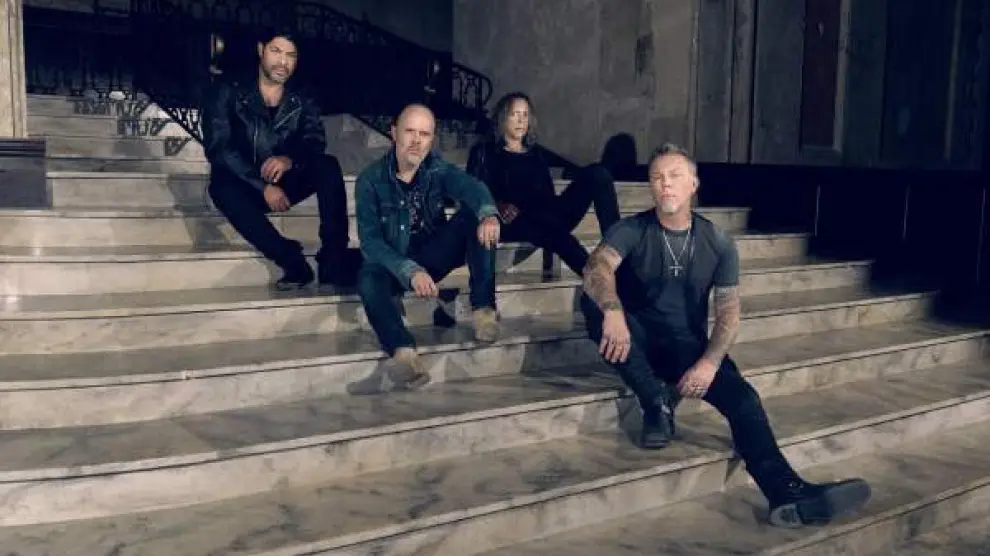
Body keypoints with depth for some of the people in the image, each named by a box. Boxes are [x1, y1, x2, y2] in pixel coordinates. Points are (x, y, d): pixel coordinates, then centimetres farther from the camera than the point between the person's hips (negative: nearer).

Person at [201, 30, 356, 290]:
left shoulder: (303, 103, 8)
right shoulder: (228, 94, 0)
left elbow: (315, 144, -8)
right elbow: (217, 147, -11)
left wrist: (289, 160, -33)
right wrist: (263, 186, -22)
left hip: (286, 184, 2)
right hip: (244, 187, -2)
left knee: (328, 166, -23)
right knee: (222, 185, -35)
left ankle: (333, 259, -34)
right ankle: (291, 260, -40)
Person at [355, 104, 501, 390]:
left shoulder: (438, 169, -4)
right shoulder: (371, 180, -11)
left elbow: (471, 187, -25)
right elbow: (370, 240, -19)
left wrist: (488, 214, -50)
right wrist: (410, 271, -36)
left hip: (434, 256, 3)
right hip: (393, 263, -2)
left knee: (475, 215, -20)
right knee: (368, 279, -36)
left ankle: (483, 307, -26)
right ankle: (403, 351, -55)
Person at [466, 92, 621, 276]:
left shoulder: (536, 153, 30)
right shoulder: (484, 152, 18)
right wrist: (499, 207, -16)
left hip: (549, 218, 5)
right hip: (515, 223, -4)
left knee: (596, 174, -17)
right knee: (542, 214, -41)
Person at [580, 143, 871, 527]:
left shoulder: (718, 244, 0)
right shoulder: (632, 231, -7)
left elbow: (728, 312, -3)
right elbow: (596, 268, -28)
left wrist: (709, 362, -23)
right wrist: (612, 310, -51)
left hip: (689, 345, 1)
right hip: (638, 340, -1)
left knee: (742, 396, -26)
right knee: (594, 302, -32)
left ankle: (788, 493, -41)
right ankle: (657, 405, -24)